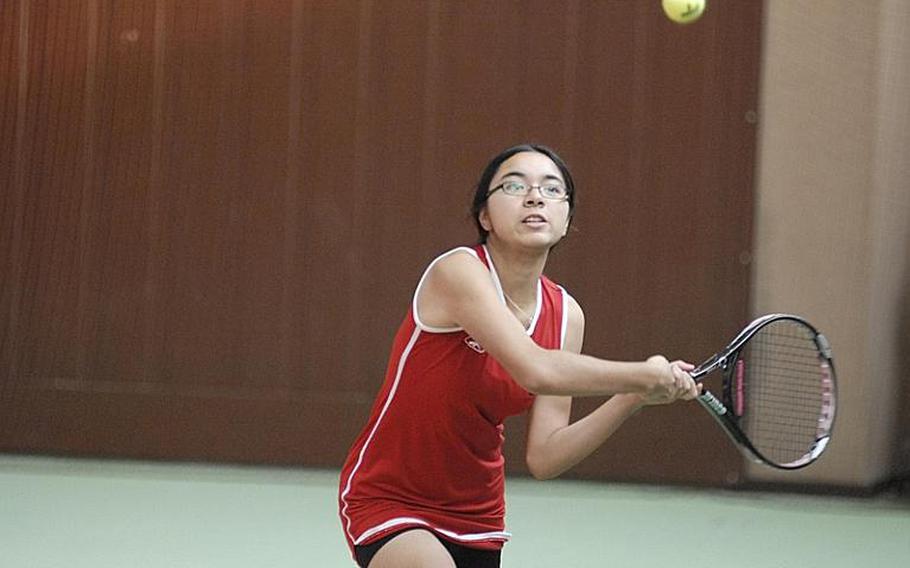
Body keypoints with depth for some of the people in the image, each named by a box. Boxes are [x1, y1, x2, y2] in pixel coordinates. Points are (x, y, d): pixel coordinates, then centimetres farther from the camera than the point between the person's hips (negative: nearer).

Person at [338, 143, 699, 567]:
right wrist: (643, 375, -27)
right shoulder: (457, 271, -21)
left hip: (477, 516, 7)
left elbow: (543, 458, -6)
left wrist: (632, 398, -16)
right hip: (386, 500, -7)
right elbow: (535, 370, -37)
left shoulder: (565, 314, -1)